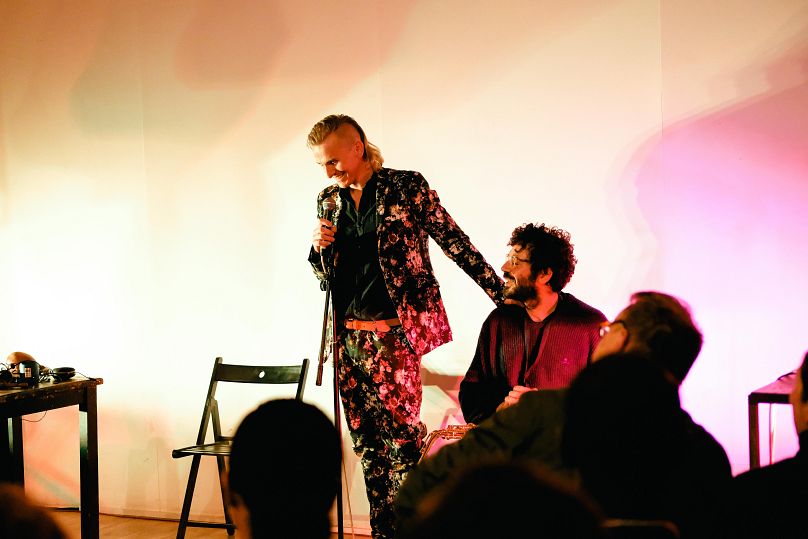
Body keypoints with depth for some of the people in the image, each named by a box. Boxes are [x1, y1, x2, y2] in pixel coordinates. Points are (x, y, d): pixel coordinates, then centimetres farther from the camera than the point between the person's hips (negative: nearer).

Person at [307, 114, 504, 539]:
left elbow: (455, 243, -2)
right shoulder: (329, 199, 13)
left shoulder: (406, 186, -3)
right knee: (367, 442, 7)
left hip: (393, 333, -5)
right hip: (348, 337, 6)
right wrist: (319, 247, -2)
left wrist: (503, 295, -5)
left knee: (401, 437, -11)